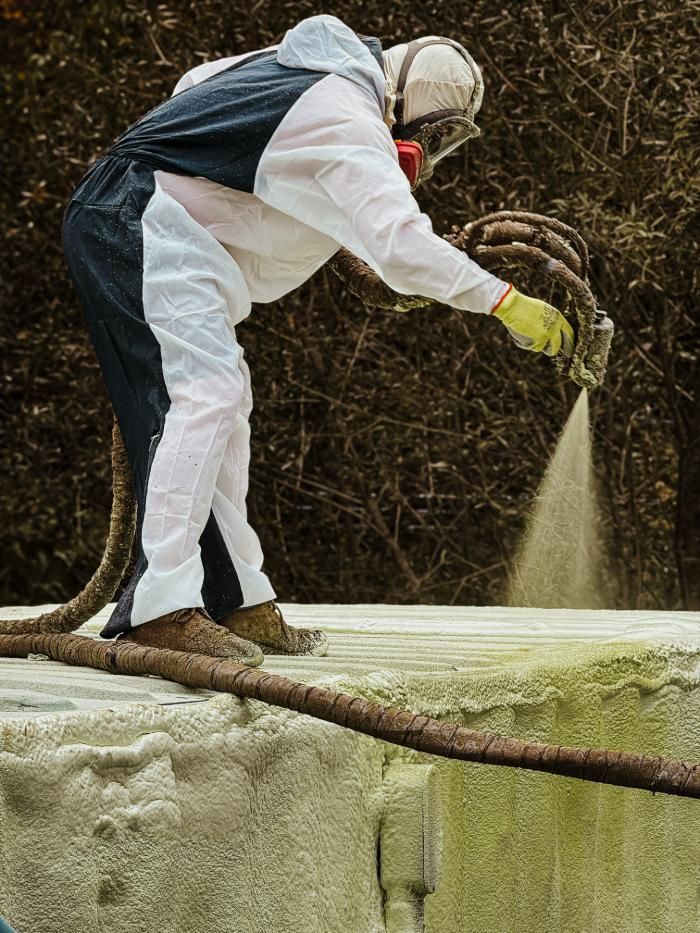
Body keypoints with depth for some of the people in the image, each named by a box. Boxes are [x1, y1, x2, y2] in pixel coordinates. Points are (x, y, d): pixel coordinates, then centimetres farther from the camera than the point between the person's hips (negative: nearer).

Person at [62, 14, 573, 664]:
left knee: (223, 404, 10)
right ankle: (161, 609, -28)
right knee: (203, 391, -20)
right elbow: (404, 247, -26)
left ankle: (239, 606, 11)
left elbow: (196, 86, 27)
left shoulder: (300, 68, 14)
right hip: (142, 225, -11)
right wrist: (507, 301, -22)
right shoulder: (352, 129, -16)